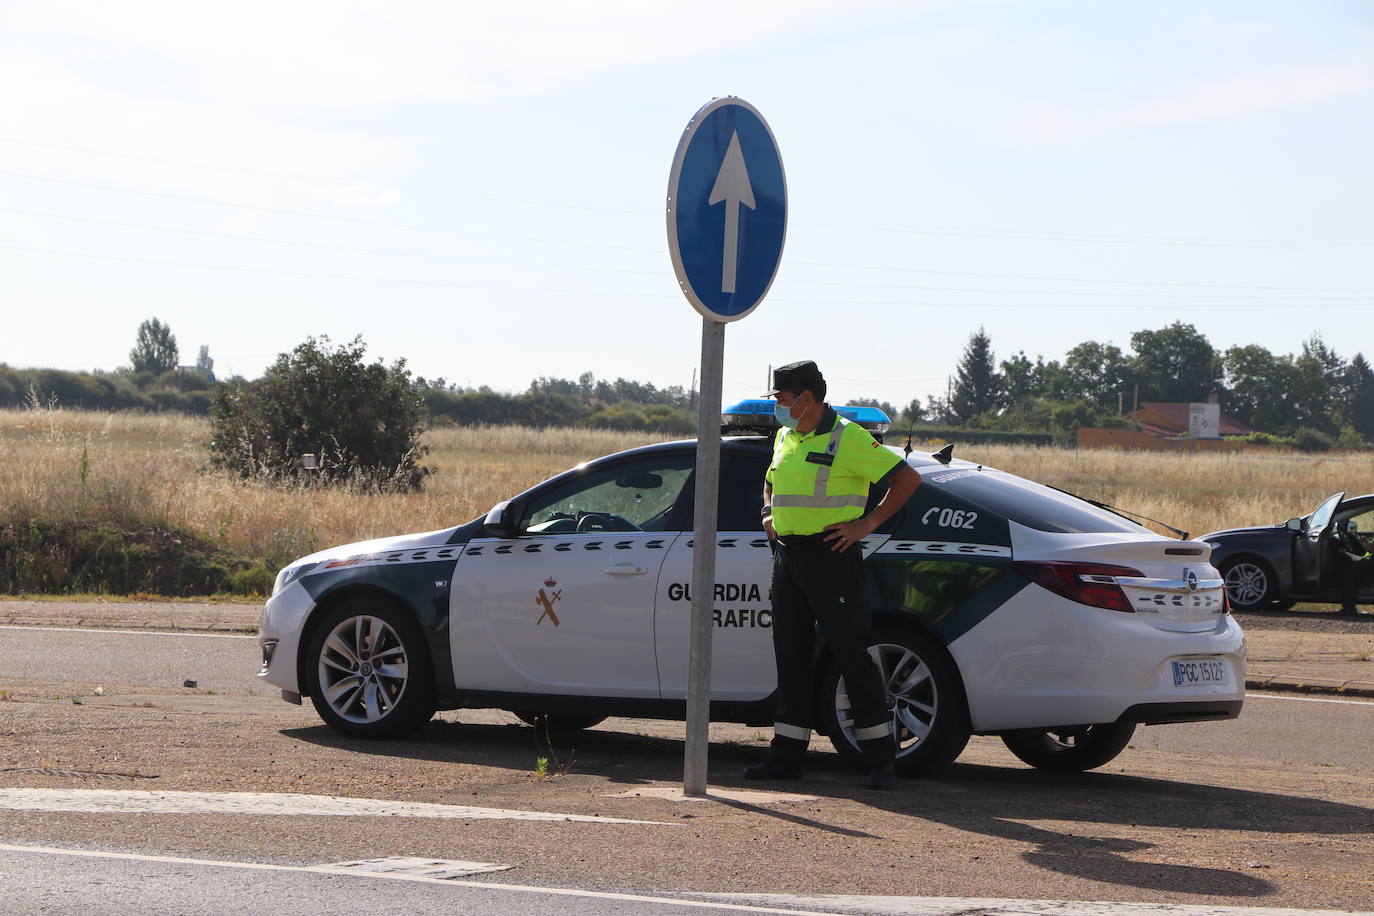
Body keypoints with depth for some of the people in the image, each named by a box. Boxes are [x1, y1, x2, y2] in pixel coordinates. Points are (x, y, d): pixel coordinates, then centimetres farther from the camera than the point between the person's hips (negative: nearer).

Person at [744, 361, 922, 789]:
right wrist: (768, 513, 14)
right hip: (787, 556, 7)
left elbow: (908, 478, -11)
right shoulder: (784, 437, 13)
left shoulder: (848, 438, -10)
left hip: (831, 557, -7)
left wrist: (868, 523, -12)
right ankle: (786, 755, 15)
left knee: (852, 656, -6)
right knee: (790, 657, 9)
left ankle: (881, 760, -1)